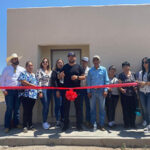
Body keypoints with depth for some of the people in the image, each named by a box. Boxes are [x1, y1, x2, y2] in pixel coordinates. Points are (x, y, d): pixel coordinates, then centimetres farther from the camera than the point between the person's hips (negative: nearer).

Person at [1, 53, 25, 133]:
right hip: (9, 91, -2)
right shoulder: (6, 69, 5)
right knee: (9, 108, -4)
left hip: (18, 91, 2)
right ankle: (7, 126, 5)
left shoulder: (22, 69, 9)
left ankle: (16, 123, 22)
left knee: (17, 108, 8)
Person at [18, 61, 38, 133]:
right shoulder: (23, 73, 2)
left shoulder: (34, 75, 21)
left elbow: (36, 84, 22)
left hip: (33, 95, 5)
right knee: (26, 111, -6)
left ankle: (30, 125, 17)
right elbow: (23, 82, -13)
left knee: (30, 111, 9)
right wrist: (32, 85, -13)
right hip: (25, 95, -5)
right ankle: (25, 126, 3)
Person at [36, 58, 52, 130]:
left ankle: (45, 121, 15)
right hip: (43, 89, -5)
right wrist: (40, 91, -14)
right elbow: (38, 81, -7)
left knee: (47, 106, 6)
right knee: (45, 106, -9)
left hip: (49, 90, 5)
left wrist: (52, 90, 7)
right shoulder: (39, 71, 0)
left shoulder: (50, 71, 15)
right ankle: (44, 122, 1)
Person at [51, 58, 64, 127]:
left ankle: (62, 119, 18)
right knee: (58, 105, -4)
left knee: (63, 105, 6)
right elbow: (53, 81, -4)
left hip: (64, 90, 4)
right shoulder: (55, 71, 3)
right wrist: (57, 90, -11)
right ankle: (58, 120, 1)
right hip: (57, 90, -4)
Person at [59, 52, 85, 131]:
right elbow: (60, 77, 12)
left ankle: (78, 124, 16)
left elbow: (83, 77, 3)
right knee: (66, 108, 5)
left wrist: (77, 77, -16)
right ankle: (66, 125, 16)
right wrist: (61, 75, -11)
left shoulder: (78, 67, 6)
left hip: (76, 90, -1)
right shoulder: (65, 67, 10)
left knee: (78, 107, 4)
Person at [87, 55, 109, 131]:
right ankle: (93, 124, 17)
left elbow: (106, 81, 2)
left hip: (101, 91, -1)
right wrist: (88, 91, 2)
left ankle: (101, 125, 11)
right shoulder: (90, 70, 7)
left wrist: (105, 90, -7)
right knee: (92, 108, 6)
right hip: (92, 91, 1)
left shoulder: (103, 69, 4)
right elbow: (88, 81, 8)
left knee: (102, 108, 3)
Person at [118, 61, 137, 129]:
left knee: (133, 109, 5)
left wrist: (136, 87, -4)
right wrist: (121, 89, -25)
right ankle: (126, 124, 15)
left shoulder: (133, 74, 8)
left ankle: (132, 124, 19)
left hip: (133, 95, 2)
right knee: (125, 110, 3)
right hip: (124, 95, -2)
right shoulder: (121, 75, 0)